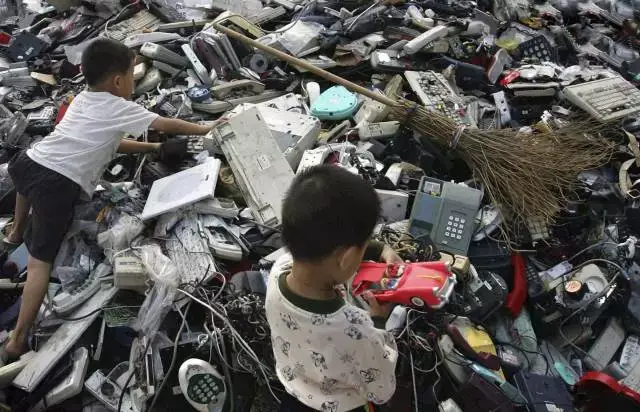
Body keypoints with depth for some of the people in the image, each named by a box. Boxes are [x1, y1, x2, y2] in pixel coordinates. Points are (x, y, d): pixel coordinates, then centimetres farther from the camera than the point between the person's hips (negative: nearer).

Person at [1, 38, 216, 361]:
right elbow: (166, 125, 9)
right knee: (40, 261, -4)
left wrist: (154, 148, 34)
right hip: (59, 186, -8)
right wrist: (205, 129, 21)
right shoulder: (119, 108, 5)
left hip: (30, 161, 8)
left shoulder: (82, 100, 25)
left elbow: (110, 143, 32)